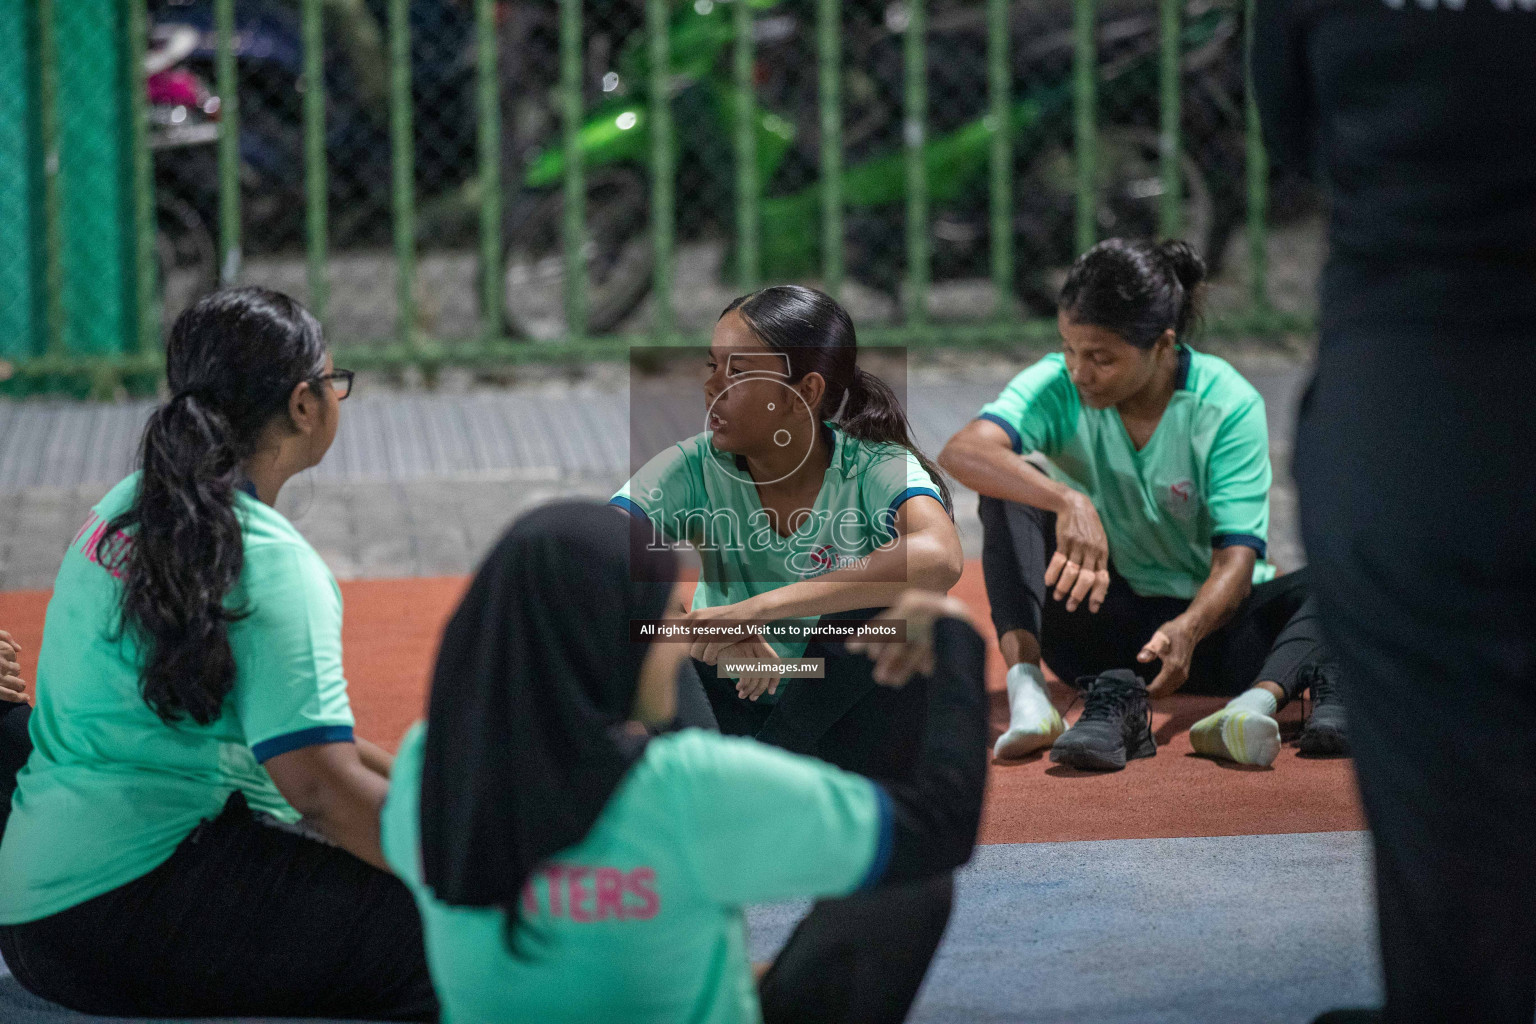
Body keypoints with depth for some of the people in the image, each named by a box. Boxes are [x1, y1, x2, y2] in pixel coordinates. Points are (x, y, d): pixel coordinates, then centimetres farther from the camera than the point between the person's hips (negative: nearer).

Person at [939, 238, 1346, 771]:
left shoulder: (1229, 404, -15)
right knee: (1012, 492, -22)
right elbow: (962, 452, -32)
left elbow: (1235, 559, -21)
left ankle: (1260, 699, -55)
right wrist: (1068, 501, -49)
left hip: (1204, 618, -1)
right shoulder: (1056, 386, -12)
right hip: (1101, 622, 1)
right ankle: (1025, 684, -39)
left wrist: (1188, 629, -43)